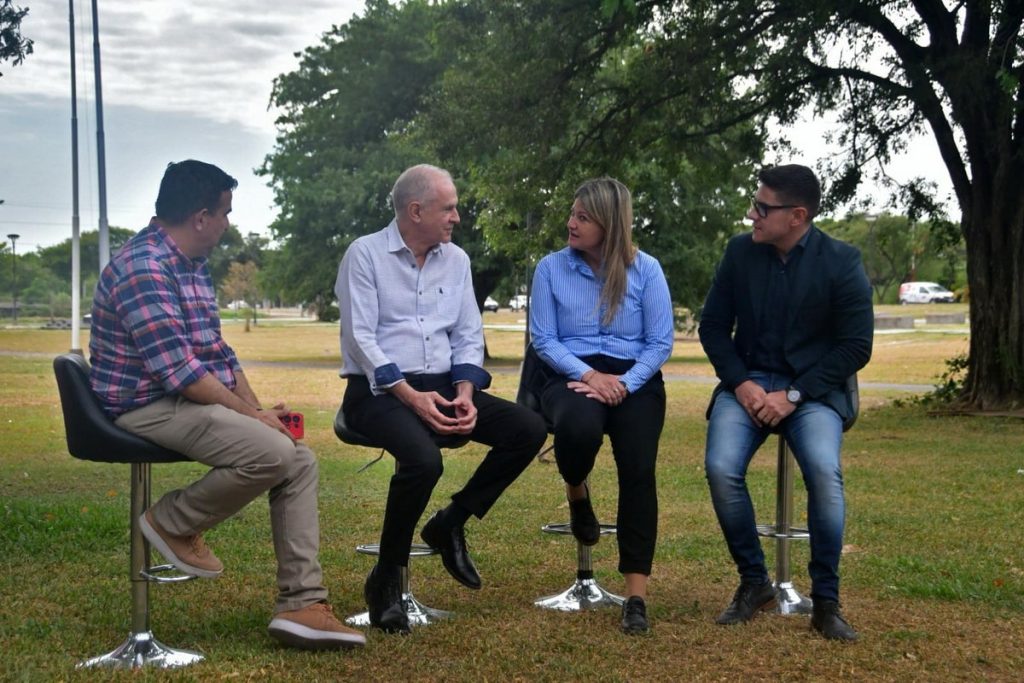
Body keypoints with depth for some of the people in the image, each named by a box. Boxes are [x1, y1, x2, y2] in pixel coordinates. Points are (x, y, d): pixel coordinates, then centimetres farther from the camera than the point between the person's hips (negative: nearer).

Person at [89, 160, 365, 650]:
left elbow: (219, 353, 18)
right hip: (150, 407, -10)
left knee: (300, 461, -3)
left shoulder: (192, 267, 15)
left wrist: (258, 409, 5)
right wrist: (252, 415, -16)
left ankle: (301, 604, -6)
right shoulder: (143, 268, -18)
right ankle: (172, 523, -3)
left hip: (194, 402, 10)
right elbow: (178, 371, -24)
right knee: (271, 452, -27)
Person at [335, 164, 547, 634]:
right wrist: (411, 396, -21)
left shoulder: (456, 260, 13)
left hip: (441, 385, 6)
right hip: (377, 390, -6)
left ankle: (451, 524, 2)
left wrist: (465, 392, -7)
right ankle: (386, 579, -14)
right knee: (423, 458, -35)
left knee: (529, 429, -13)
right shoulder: (365, 254, -4)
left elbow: (469, 336, 13)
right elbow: (359, 338, -11)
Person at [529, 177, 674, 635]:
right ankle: (576, 492, 2)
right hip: (572, 375, 0)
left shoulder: (645, 269, 3)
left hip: (634, 379, 0)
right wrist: (589, 375, -14)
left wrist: (624, 383, -15)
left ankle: (636, 593, -19)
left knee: (638, 468, -24)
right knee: (580, 427, -37)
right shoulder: (551, 268, 4)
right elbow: (543, 339, 1)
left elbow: (660, 342, 0)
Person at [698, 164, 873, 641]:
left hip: (813, 387, -2)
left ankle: (826, 602, -11)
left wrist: (793, 394, -15)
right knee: (721, 468, -24)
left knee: (824, 470, -30)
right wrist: (741, 384, -9)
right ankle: (753, 583, -2)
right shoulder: (740, 251, 1)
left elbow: (856, 346, -7)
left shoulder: (841, 261, -6)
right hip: (748, 381, 2)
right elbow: (713, 327, 7)